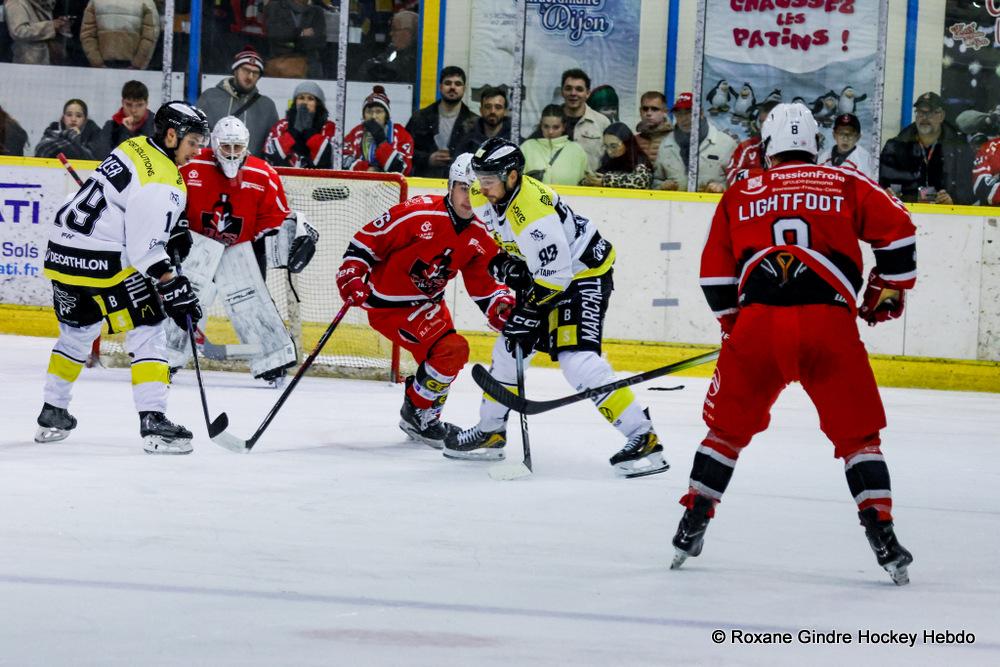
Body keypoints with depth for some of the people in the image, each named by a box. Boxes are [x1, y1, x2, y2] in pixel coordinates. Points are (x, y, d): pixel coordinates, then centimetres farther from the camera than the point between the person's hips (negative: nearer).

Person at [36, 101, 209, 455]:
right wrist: (174, 289, -17)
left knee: (77, 330, 25)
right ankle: (153, 422, -9)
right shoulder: (162, 181, -17)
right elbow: (145, 247, -20)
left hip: (61, 252, 9)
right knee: (147, 332, -2)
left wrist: (173, 233, 20)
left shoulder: (135, 147, 11)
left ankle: (52, 413, 33)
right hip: (103, 261, -9)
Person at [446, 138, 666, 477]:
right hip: (543, 272, 10)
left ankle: (643, 438, -23)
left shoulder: (535, 211, -33)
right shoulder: (485, 196, -7)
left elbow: (556, 275, -30)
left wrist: (528, 315, -25)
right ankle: (490, 431, 31)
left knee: (578, 360, -22)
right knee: (508, 349, 13)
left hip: (583, 273, -10)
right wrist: (502, 262, 2)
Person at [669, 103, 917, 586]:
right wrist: (890, 289, 24)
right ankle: (883, 537, 0)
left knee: (728, 425, 19)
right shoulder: (846, 185, 14)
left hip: (759, 322, 1)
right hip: (829, 323, -1)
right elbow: (898, 231, 10)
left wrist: (736, 327, 29)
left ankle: (692, 525, 17)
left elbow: (715, 274, 16)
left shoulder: (740, 196, 17)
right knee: (858, 432, 10)